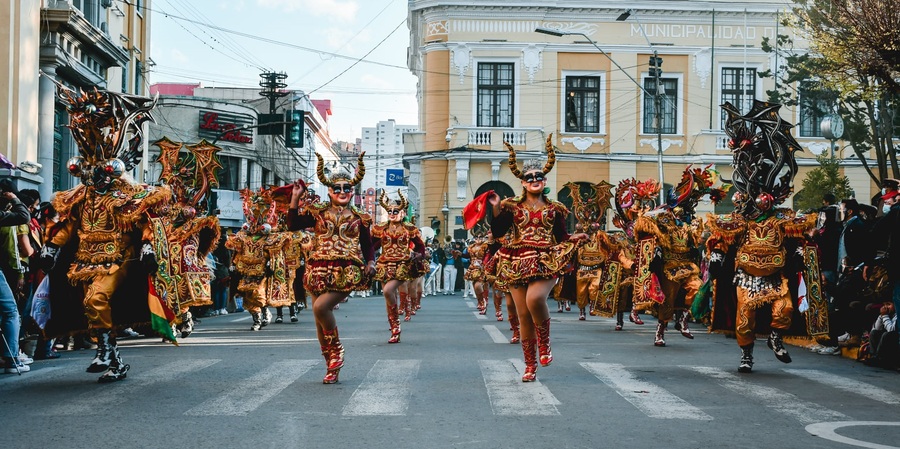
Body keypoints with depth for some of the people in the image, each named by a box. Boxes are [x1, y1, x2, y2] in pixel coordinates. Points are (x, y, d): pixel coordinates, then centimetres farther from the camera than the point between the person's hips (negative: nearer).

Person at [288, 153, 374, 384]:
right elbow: (293, 224, -1)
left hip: (347, 272, -3)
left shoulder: (359, 218, 10)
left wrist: (371, 263, -2)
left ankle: (336, 349, -2)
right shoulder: (317, 212, 10)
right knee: (319, 320, 4)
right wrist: (295, 198, -6)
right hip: (320, 270, 3)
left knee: (321, 307, -24)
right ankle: (332, 368, 17)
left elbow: (368, 246, 15)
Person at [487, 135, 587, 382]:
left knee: (535, 298, -30)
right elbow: (497, 232, 0)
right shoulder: (512, 206, 8)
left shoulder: (554, 209, 11)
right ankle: (530, 366, 10)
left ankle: (544, 343, -4)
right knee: (524, 315, 0)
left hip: (546, 264, -1)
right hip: (518, 264, 1)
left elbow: (562, 238, 13)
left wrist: (578, 237, -4)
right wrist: (496, 209, -10)